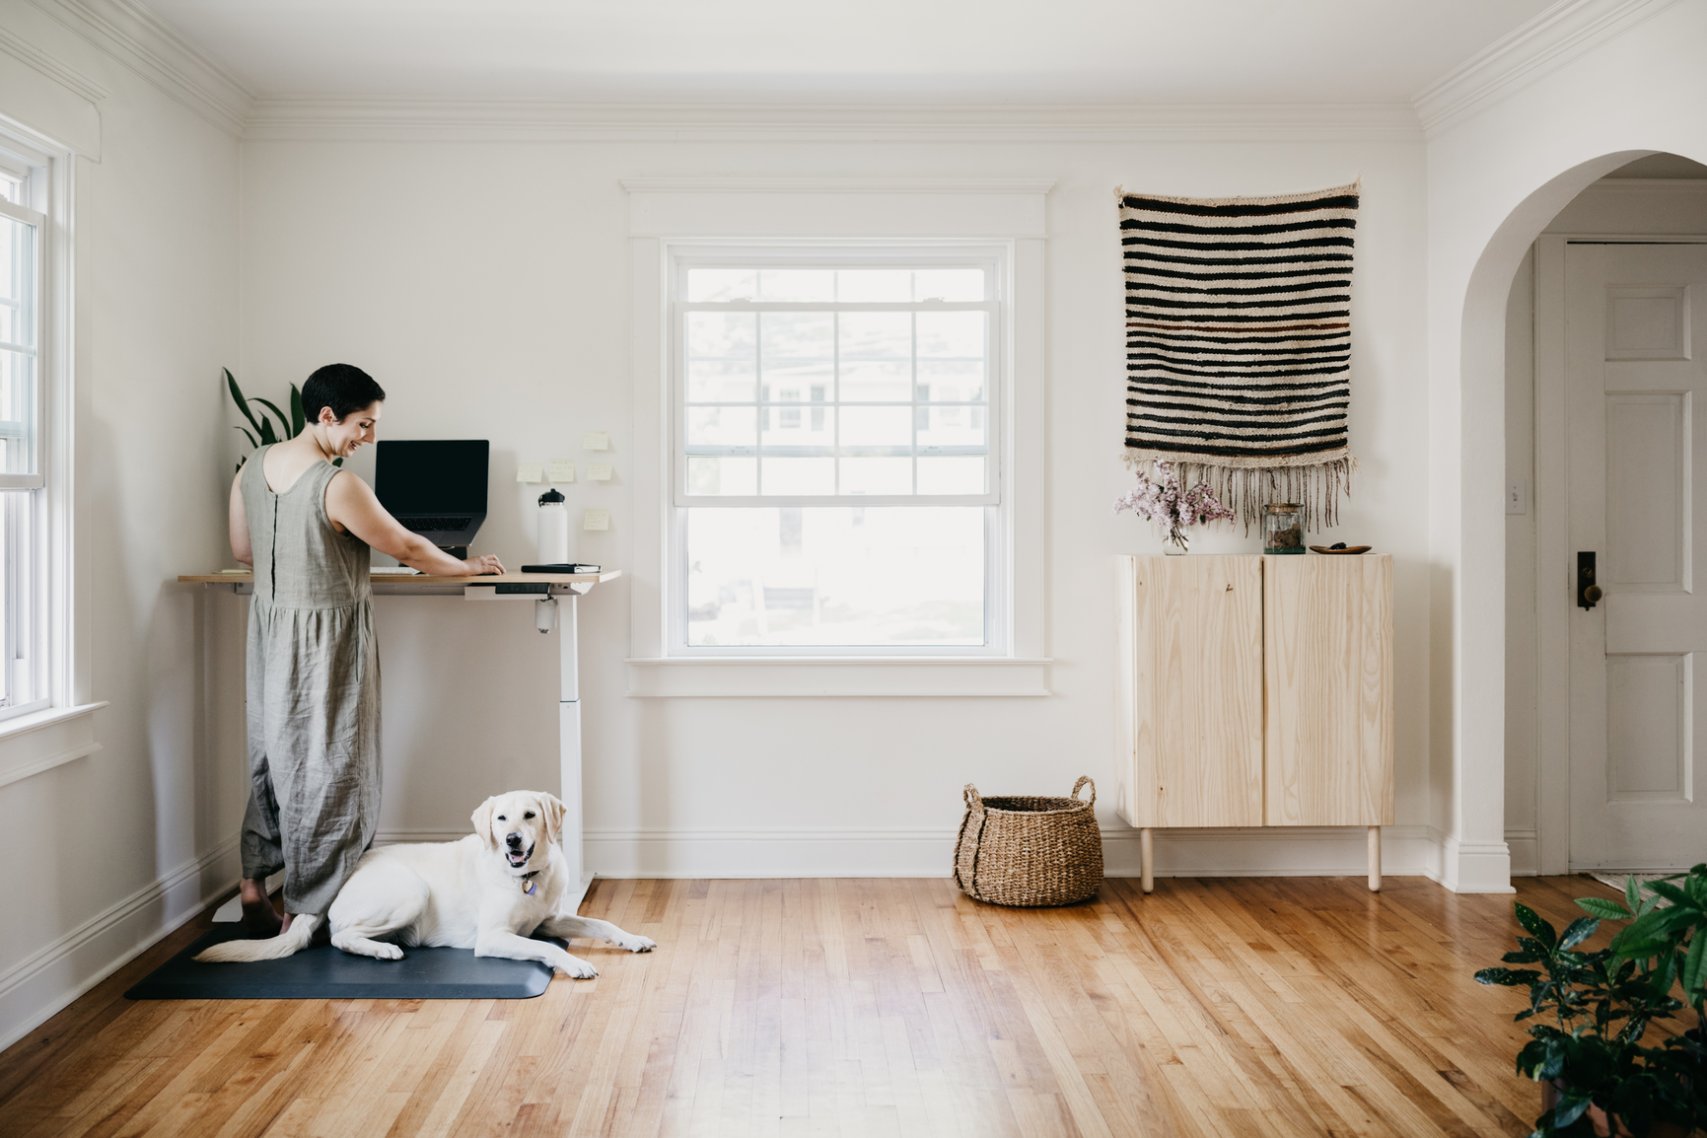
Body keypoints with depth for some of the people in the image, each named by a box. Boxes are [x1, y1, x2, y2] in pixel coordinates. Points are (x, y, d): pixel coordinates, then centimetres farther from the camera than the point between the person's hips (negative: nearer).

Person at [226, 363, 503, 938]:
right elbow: (407, 549, -12)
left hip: (270, 629, 8)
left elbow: (242, 550, 13)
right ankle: (302, 912, 11)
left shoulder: (252, 468, 2)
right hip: (326, 637, -8)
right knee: (326, 767, 3)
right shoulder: (339, 486, -22)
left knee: (274, 755, 18)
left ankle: (254, 885, 25)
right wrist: (468, 566, 4)